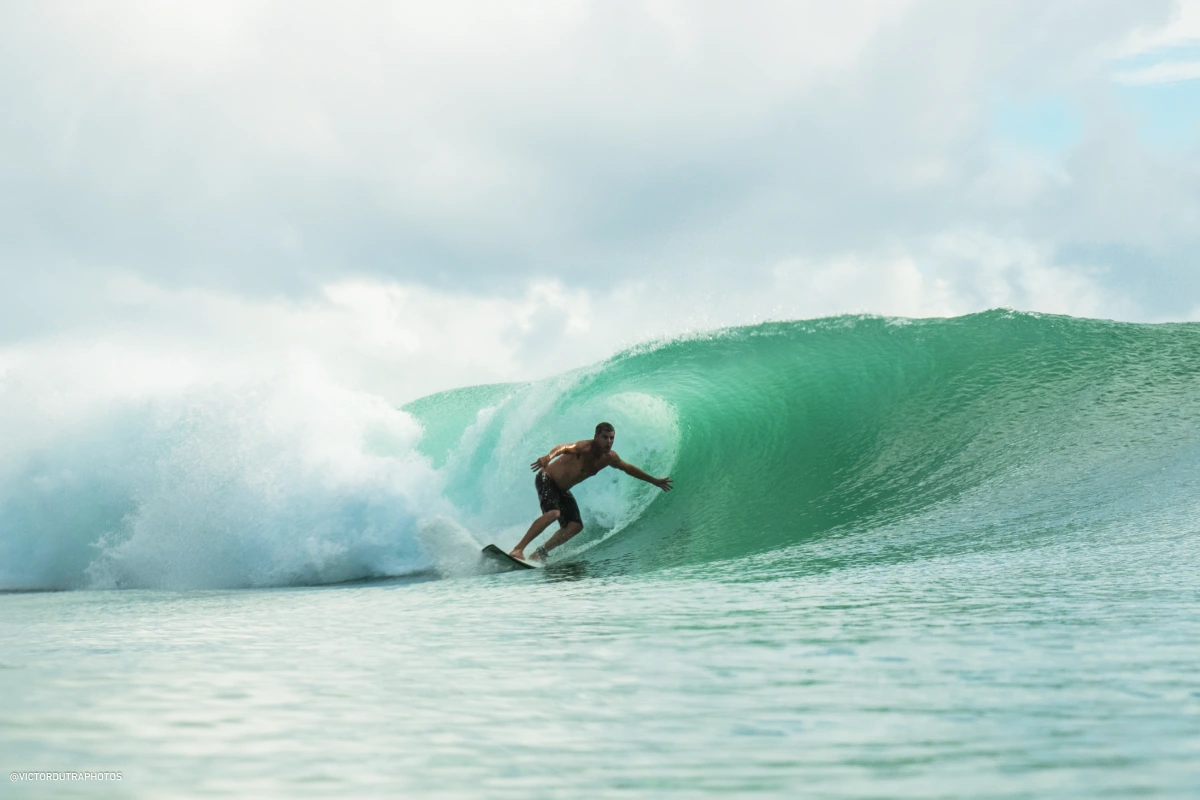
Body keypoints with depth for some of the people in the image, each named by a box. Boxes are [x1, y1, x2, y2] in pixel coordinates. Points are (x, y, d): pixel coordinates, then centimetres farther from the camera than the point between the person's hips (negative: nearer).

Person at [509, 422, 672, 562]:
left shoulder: (610, 457, -3)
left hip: (562, 489, 8)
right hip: (547, 479, -8)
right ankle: (518, 549, -32)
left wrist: (654, 481, 23)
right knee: (553, 513, -32)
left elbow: (629, 469, 15)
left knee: (575, 526, -5)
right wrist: (549, 456, -71)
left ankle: (540, 552, 4)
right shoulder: (586, 448, -28)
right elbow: (565, 447, -49)